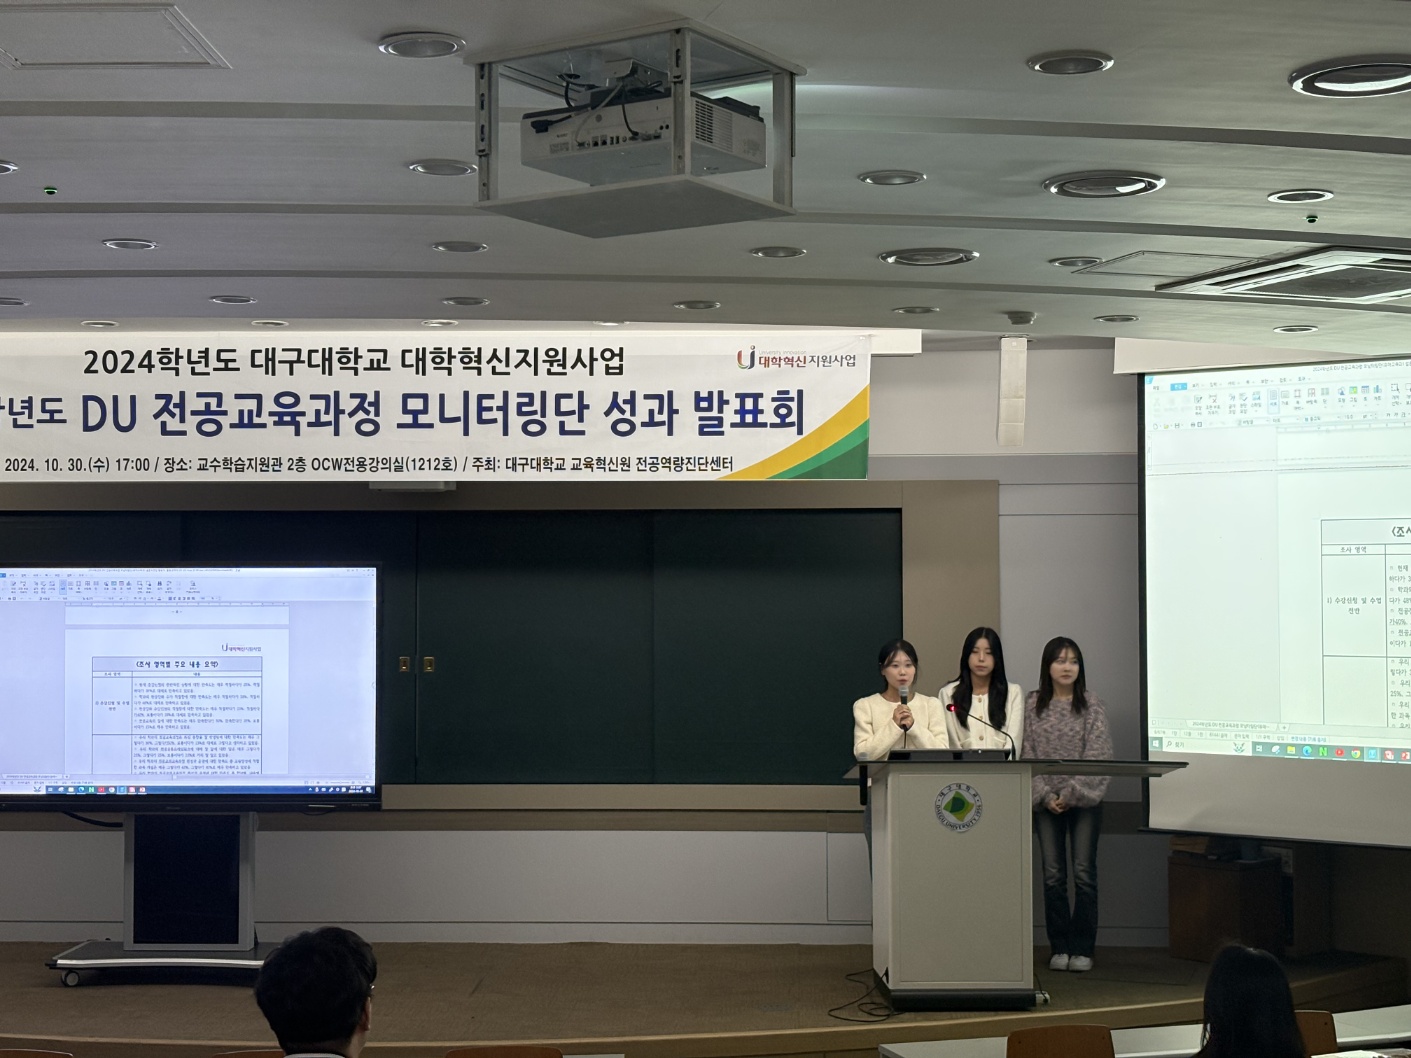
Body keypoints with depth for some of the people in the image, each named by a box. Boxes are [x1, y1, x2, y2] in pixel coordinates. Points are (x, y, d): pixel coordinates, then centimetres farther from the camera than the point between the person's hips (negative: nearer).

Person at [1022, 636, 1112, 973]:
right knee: (1053, 875, 3)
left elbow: (1097, 754, -7)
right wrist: (1045, 795, -7)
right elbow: (1029, 754, 3)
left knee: (1084, 874, -3)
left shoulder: (1091, 705, -1)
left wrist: (1072, 793, -13)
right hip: (1046, 801, 2)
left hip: (1084, 800, -2)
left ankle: (1082, 948, 4)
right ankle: (1059, 947, 11)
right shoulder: (1034, 705, 5)